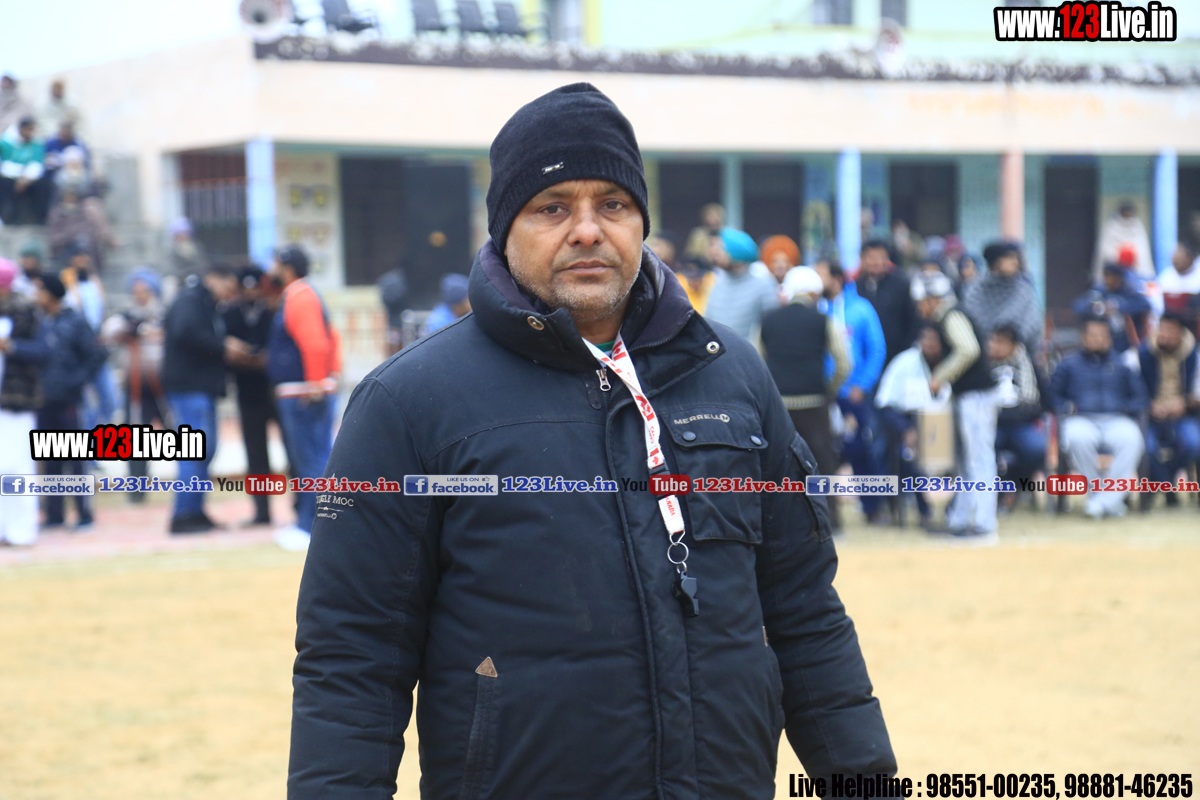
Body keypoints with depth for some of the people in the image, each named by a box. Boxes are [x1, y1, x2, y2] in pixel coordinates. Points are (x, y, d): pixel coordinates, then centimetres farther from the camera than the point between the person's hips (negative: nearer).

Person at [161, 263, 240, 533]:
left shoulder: (207, 305, 20)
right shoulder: (190, 301, -11)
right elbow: (185, 333, -27)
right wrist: (223, 347, -20)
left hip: (202, 387, 10)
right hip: (189, 387, -10)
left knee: (205, 450, 12)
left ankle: (195, 513, 18)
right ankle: (183, 516, -9)